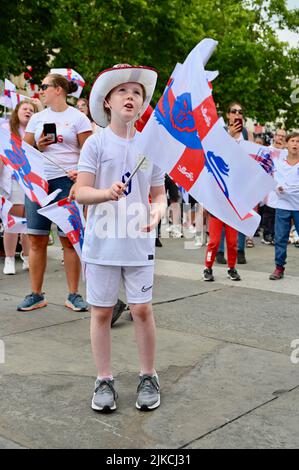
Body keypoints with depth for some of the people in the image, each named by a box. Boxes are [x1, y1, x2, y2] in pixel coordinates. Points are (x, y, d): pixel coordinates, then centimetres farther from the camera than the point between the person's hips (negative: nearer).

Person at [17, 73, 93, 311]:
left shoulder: (78, 117, 3)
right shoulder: (37, 118, 16)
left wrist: (80, 171, -19)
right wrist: (38, 147, -4)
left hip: (66, 181, -4)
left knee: (69, 239, -2)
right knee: (36, 239, 2)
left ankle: (74, 295, 8)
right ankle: (36, 295, 12)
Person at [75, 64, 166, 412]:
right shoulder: (96, 143, -3)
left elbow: (159, 194, 10)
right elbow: (81, 192, -8)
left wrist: (156, 213, -12)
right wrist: (106, 193, -28)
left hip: (139, 243, 2)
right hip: (102, 241, -1)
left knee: (142, 309, 5)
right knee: (101, 312, 7)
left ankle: (148, 377, 23)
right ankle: (104, 380, 22)